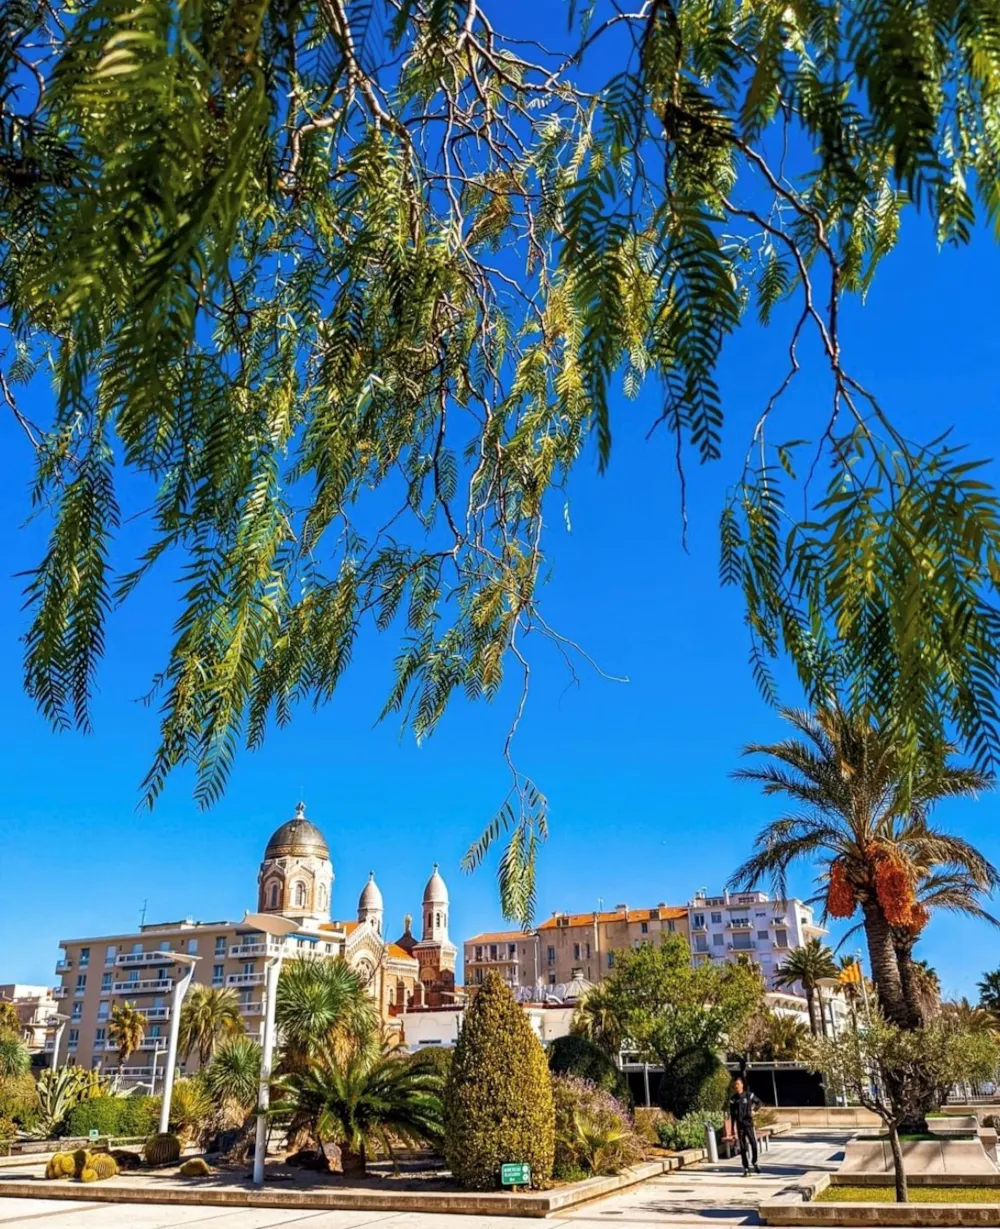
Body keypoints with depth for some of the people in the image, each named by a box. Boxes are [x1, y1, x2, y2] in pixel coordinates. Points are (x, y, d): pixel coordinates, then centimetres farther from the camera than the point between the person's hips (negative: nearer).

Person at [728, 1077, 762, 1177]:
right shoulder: (733, 1099, 2)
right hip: (739, 1126, 1)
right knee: (743, 1148, 1)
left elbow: (760, 1102, 13)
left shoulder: (749, 1095, -3)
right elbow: (732, 1115, 7)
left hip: (749, 1124, -1)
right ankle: (746, 1169, 7)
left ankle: (754, 1162, 25)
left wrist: (754, 1109, -4)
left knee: (754, 1145, -2)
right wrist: (733, 1129, 4)